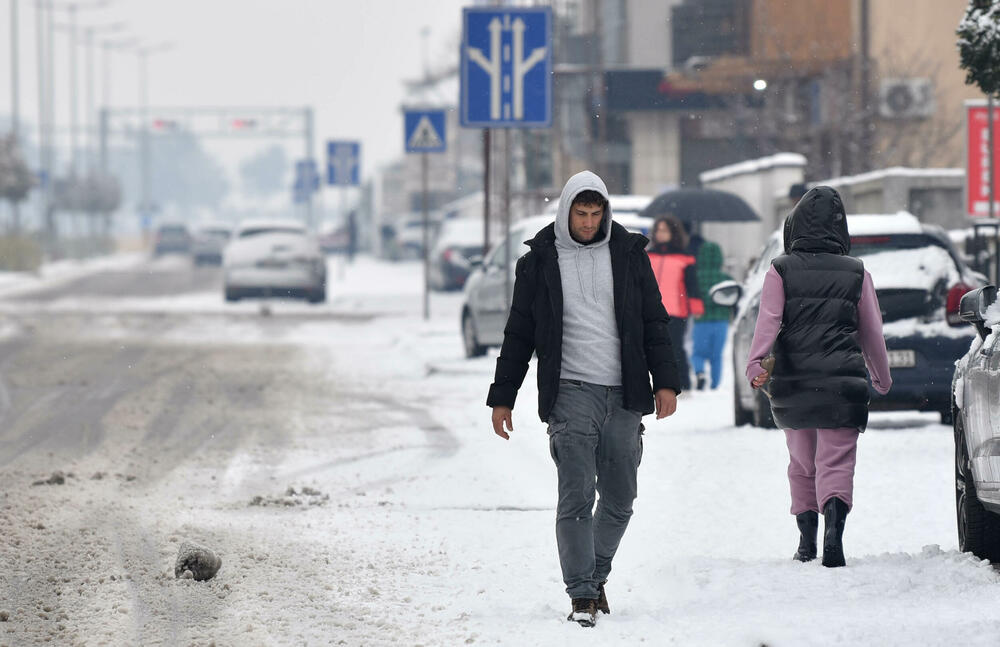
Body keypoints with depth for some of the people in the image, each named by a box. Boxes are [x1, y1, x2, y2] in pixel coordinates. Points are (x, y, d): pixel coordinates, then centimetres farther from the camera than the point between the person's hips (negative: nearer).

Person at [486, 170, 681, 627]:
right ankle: (582, 595, -9)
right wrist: (502, 397, 7)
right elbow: (518, 336, 9)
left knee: (619, 499, 7)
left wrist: (665, 381, 1)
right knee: (577, 496, -11)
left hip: (624, 393, 2)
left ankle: (597, 574, 26)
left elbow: (654, 323, 11)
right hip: (571, 394, -2)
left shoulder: (629, 254, 8)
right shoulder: (539, 262, 4)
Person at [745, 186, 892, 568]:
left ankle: (807, 540, 19)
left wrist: (756, 364, -21)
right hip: (842, 382, -1)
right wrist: (882, 378, 25)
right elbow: (872, 332, 12)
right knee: (836, 461, -5)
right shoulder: (856, 274, 5)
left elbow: (768, 320, -12)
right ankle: (834, 522, -30)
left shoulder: (781, 271, 2)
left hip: (792, 380, 1)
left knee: (801, 463, 17)